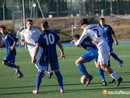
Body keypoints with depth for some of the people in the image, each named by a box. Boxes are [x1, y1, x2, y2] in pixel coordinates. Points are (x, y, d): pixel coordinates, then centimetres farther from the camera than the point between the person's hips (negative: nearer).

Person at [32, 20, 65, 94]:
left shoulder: (40, 36, -6)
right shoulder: (54, 34, 4)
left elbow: (37, 47, -12)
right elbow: (60, 45, 9)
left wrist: (34, 57, -10)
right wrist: (62, 53, 20)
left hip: (44, 57, -2)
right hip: (53, 57, 2)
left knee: (40, 73, 9)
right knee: (57, 72, 8)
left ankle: (37, 90, 8)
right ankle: (61, 89, 2)